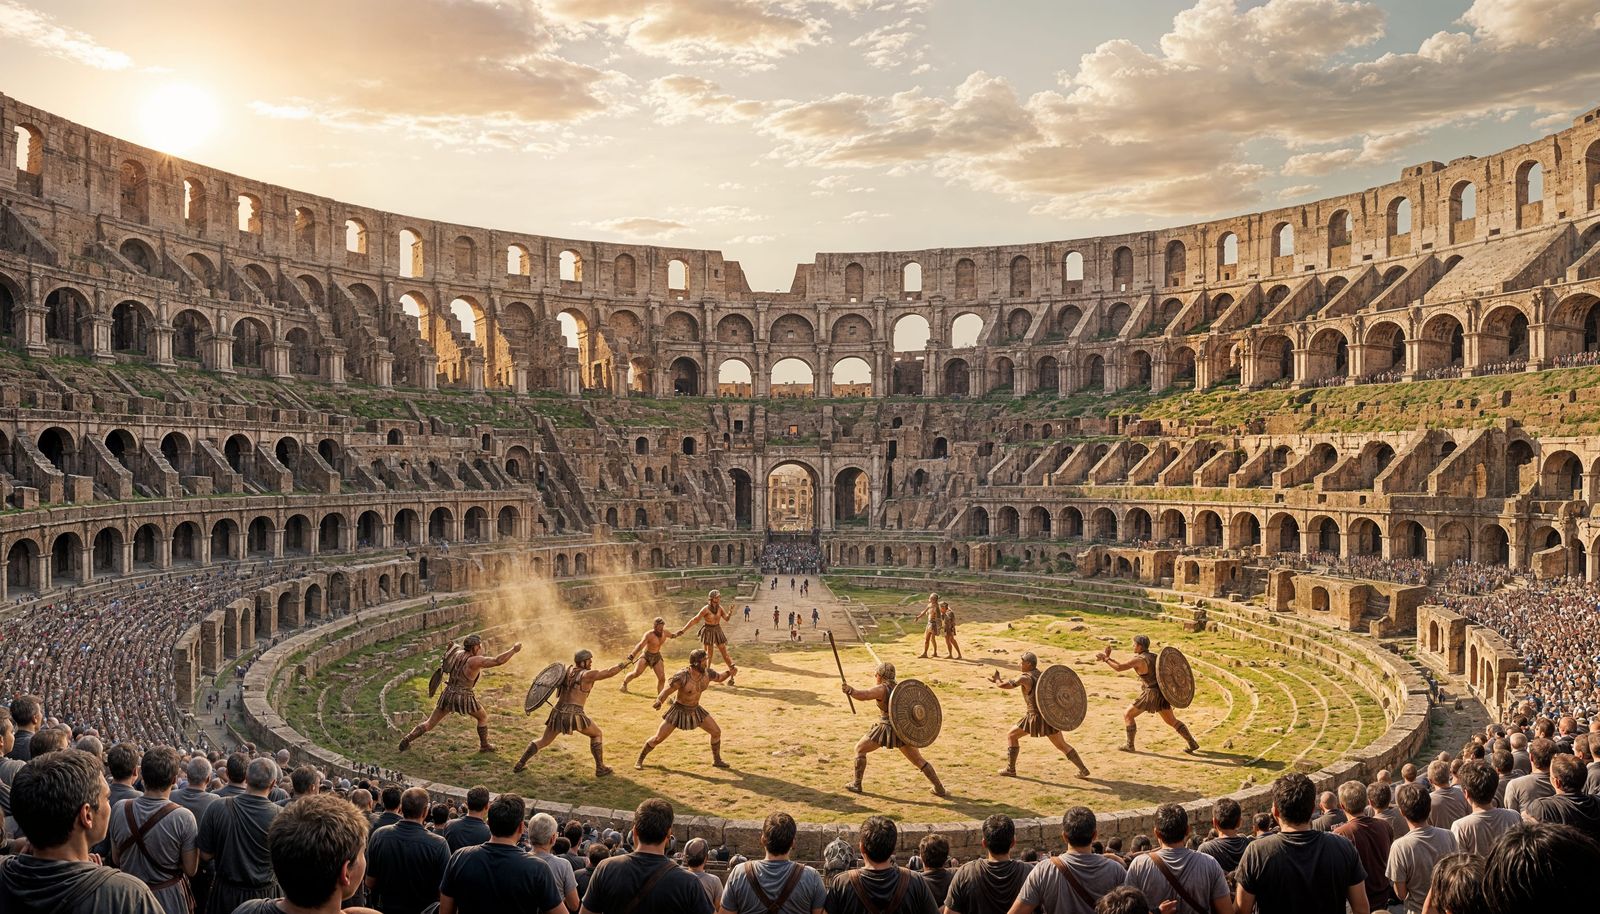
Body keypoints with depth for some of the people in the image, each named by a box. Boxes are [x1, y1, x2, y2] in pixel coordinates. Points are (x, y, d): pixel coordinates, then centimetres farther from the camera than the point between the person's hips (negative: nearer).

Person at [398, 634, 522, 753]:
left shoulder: (459, 653, -2)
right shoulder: (475, 661, -20)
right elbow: (498, 661, -26)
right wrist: (514, 650, -19)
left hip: (448, 694, 6)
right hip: (464, 698, -6)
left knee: (430, 723, 16)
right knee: (483, 717, 20)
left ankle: (406, 740, 11)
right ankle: (484, 745, 26)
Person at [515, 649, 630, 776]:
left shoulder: (567, 670, 13)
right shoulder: (587, 674, -5)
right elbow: (609, 672, -4)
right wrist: (622, 665, 8)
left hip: (557, 713, 5)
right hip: (574, 715, -5)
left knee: (543, 741, 25)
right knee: (596, 734, 17)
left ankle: (519, 764, 24)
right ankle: (600, 768, 15)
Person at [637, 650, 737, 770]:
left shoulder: (707, 673, -15)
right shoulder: (682, 676, -32)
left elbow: (720, 678, 4)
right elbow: (666, 692, -31)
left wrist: (730, 672, -18)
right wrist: (659, 702, -53)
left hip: (695, 710, 5)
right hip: (678, 711, -5)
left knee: (716, 732, 2)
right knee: (658, 738, -2)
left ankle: (717, 760, 23)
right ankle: (639, 760, 21)